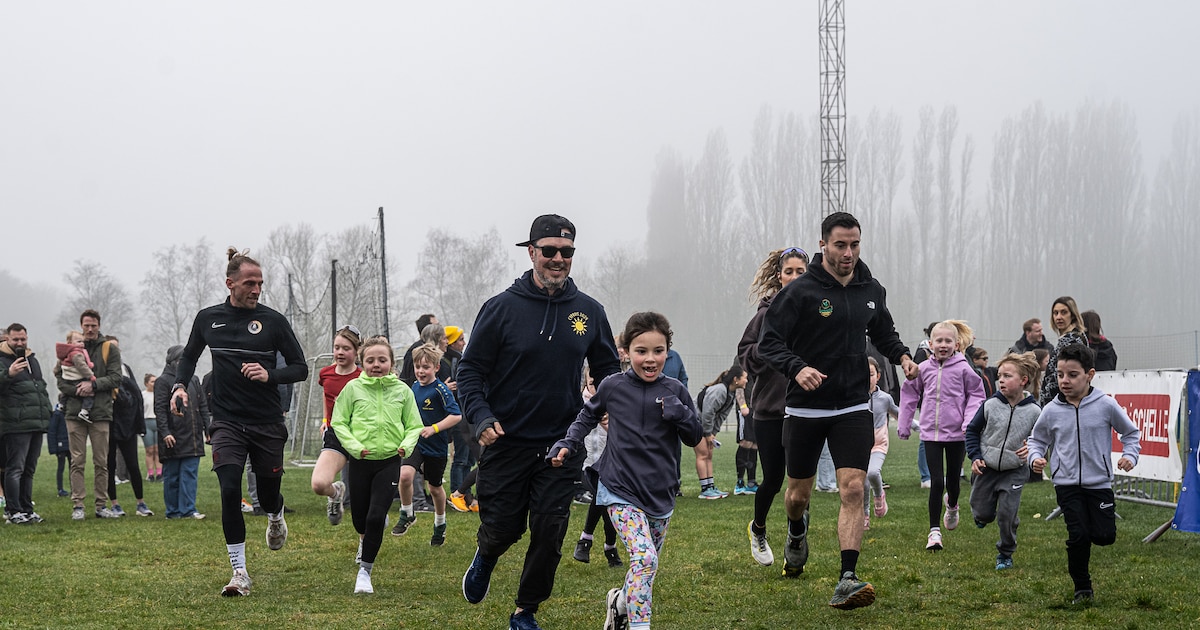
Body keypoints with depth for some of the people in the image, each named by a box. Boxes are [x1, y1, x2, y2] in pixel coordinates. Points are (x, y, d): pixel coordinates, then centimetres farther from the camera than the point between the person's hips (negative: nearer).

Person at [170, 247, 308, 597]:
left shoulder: (273, 321, -3)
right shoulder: (208, 319, 4)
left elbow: (300, 368, 0)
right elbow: (189, 356, 22)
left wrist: (270, 375, -18)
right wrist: (179, 386, 4)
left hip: (268, 423, 0)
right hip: (227, 421, 0)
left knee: (267, 495, 8)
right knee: (230, 490, -16)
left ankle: (276, 516, 49)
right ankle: (240, 573, -9)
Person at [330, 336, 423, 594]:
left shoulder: (402, 390, 1)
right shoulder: (353, 388, -2)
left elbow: (414, 426, 7)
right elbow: (338, 422, 1)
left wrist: (406, 445, -12)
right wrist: (354, 446, -14)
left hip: (389, 461, -1)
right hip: (360, 461, 1)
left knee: (376, 517, -12)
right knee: (359, 518, 9)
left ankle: (365, 571, 0)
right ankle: (368, 537, 47)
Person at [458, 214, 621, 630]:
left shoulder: (589, 312, 3)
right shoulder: (502, 308, -7)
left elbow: (608, 370, 15)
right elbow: (470, 370, -3)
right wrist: (481, 417, -18)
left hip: (562, 445, 2)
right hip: (506, 441, -2)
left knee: (549, 533, -1)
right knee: (502, 528, 5)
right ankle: (486, 557, 42)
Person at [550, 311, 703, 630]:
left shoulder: (675, 391, 0)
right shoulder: (613, 386, -3)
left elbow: (695, 437, 3)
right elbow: (588, 416, 16)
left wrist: (678, 412, -16)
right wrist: (568, 444, 1)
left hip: (661, 494, 3)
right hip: (621, 491, -3)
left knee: (646, 564, 15)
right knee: (644, 558, -22)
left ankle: (620, 601, 43)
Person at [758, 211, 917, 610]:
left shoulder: (871, 290, 5)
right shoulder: (801, 291, -10)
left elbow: (884, 333, 22)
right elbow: (769, 341, -12)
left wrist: (901, 355, 2)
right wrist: (796, 368, -30)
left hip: (853, 408, 2)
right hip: (805, 408, -2)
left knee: (853, 489, -14)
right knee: (799, 494, 12)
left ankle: (847, 580, -18)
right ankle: (797, 532, 48)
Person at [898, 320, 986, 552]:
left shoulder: (963, 368, -5)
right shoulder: (924, 369, 2)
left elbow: (976, 394, 2)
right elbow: (910, 394, 14)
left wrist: (969, 420, -11)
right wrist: (903, 424, 15)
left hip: (956, 433, -1)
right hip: (931, 433, 1)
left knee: (953, 480, 11)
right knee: (937, 481, -6)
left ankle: (952, 505, 47)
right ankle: (934, 531, -1)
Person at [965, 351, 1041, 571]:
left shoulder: (1033, 411, -11)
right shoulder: (990, 405, -9)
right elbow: (972, 430, 3)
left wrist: (1032, 449, -16)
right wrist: (975, 457, -6)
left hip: (1014, 471, -2)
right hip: (987, 468, 2)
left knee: (1007, 515, -7)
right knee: (982, 513, 7)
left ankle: (1005, 554, 14)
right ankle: (985, 515, 46)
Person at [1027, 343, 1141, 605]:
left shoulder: (1106, 405, -6)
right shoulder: (1052, 411, -3)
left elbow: (1131, 432, 8)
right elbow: (1037, 440, 13)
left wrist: (1130, 455, -8)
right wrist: (1036, 457, -7)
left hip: (1099, 482, 0)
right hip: (1067, 483, 0)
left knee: (1105, 536, -6)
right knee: (1078, 536, -10)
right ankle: (1082, 588, 7)